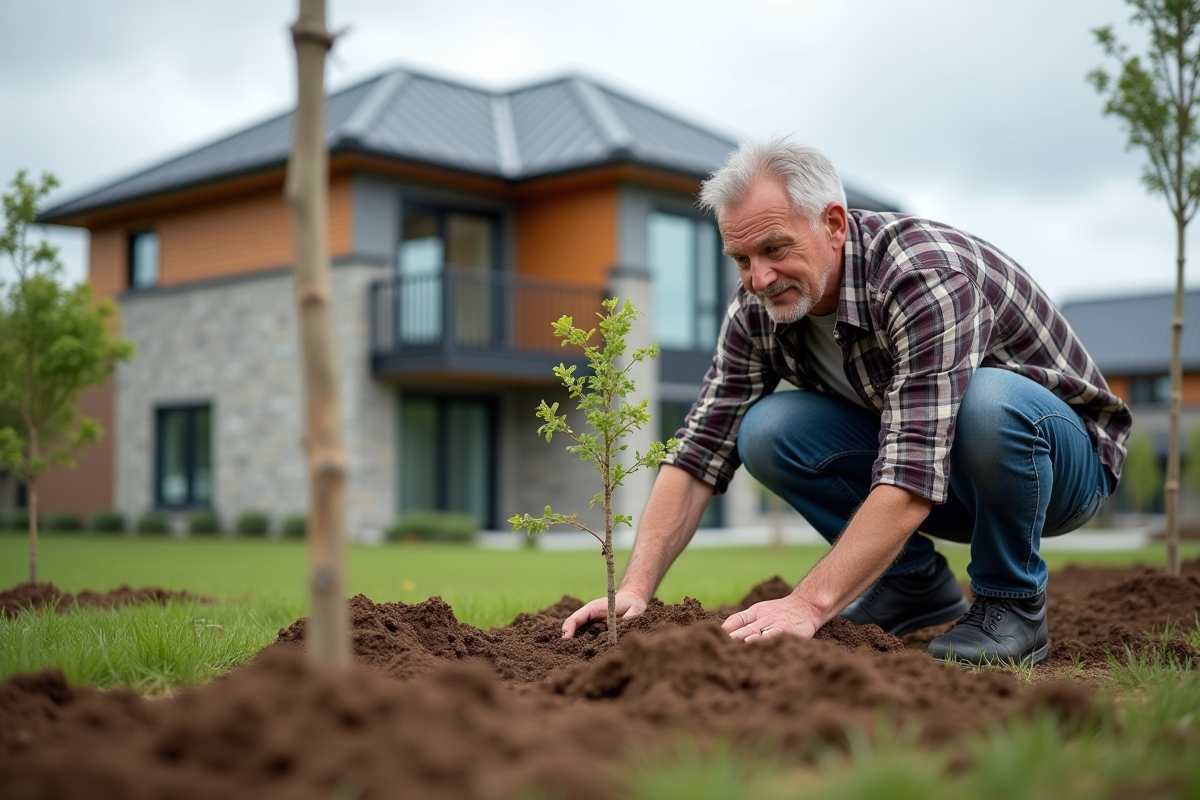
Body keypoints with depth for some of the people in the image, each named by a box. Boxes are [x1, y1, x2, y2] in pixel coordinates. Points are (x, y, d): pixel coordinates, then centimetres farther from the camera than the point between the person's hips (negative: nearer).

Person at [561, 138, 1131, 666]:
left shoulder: (925, 275, -33)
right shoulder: (758, 308, -13)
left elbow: (912, 481, -41)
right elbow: (699, 452, -13)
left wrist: (808, 606, -45)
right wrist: (635, 589, -24)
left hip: (1063, 455, -5)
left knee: (988, 401, -39)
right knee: (766, 432, -18)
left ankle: (1013, 605, -12)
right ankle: (915, 582, 2)